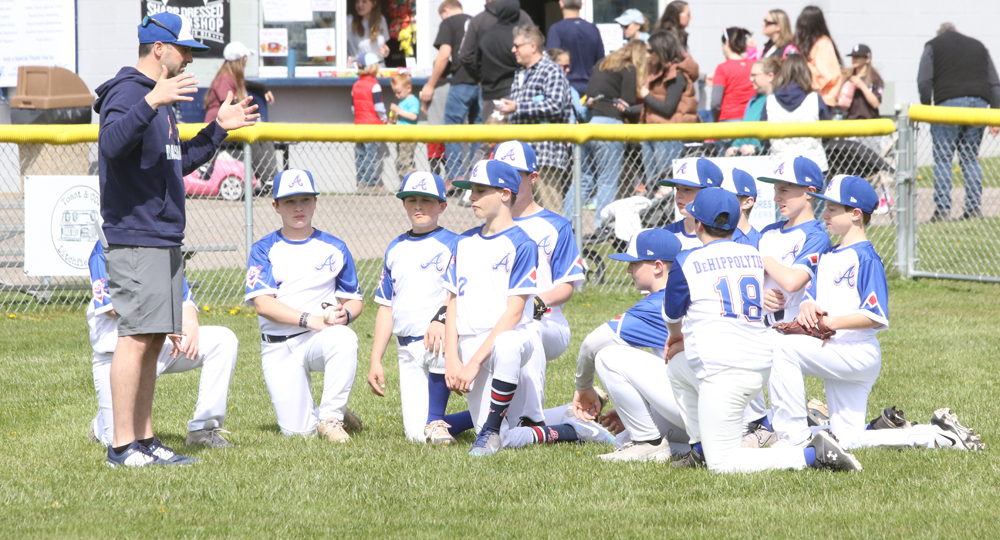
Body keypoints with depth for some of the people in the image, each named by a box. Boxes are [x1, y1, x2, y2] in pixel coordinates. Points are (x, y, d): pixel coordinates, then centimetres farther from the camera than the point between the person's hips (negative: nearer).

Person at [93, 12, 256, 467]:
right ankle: (123, 445, -12)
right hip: (135, 238, -10)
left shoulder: (158, 99, 22)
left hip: (164, 241, 10)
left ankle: (144, 440, 14)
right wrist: (151, 102, -39)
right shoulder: (129, 92, -10)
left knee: (153, 340, 10)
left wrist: (219, 128, 28)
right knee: (137, 337, -12)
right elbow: (111, 144, -30)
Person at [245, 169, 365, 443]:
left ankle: (331, 417, -20)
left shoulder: (334, 248, 10)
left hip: (320, 340, 1)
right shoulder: (265, 249, 4)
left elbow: (355, 301, 11)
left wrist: (344, 314, -16)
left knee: (344, 338, -37)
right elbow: (263, 304, -10)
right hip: (279, 349, -1)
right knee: (297, 431, -14)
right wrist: (310, 319, -23)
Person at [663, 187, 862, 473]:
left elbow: (672, 315, 14)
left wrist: (675, 337, 38)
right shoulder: (753, 256, 13)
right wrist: (686, 341, 34)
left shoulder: (686, 262, -4)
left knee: (722, 464, -6)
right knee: (676, 366, 31)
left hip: (723, 372, -8)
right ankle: (701, 449, 25)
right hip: (761, 362, 8)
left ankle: (814, 454, -17)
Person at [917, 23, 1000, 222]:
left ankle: (942, 209, -10)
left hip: (948, 104, -4)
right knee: (971, 159, 10)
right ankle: (974, 207, 2)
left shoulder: (933, 46, 13)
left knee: (942, 159, -2)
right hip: (978, 105, 4)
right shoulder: (978, 46, 24)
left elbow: (924, 82, 0)